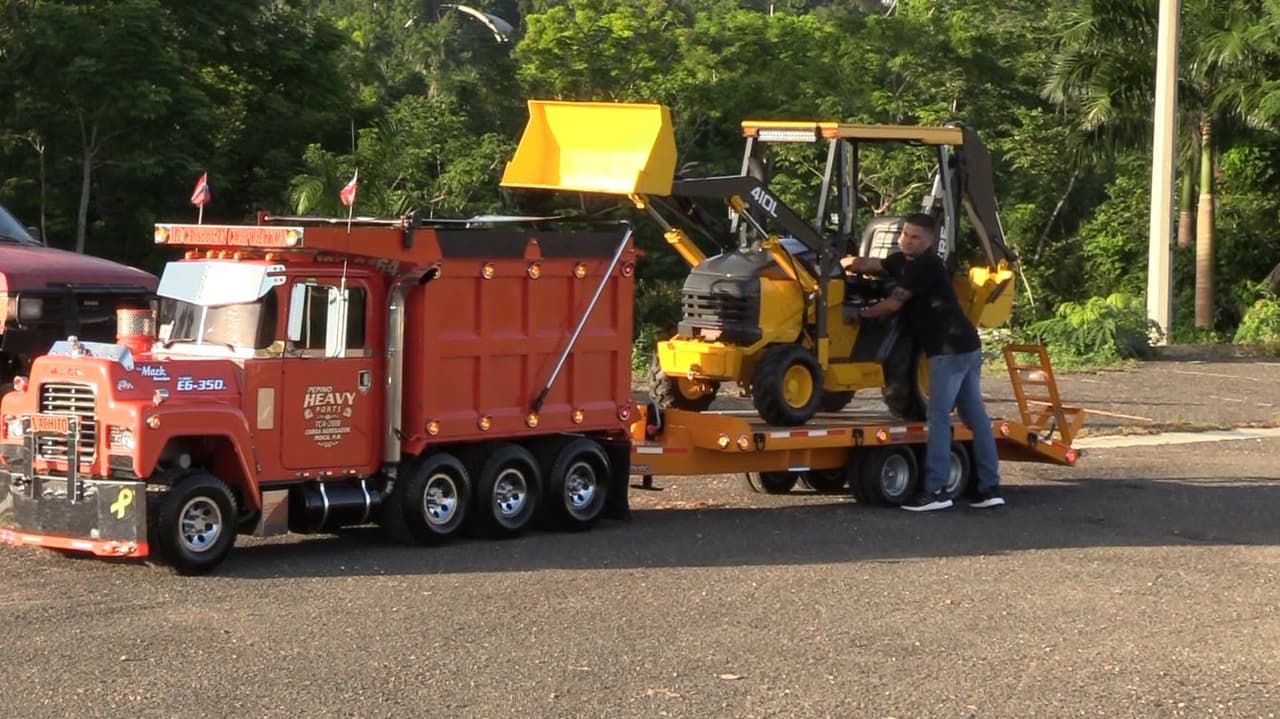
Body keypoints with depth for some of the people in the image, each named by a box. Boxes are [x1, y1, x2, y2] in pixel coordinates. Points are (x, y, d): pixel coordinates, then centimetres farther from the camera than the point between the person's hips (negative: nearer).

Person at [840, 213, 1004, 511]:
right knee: (975, 417, 8)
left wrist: (860, 315, 1)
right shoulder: (904, 261, 16)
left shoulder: (924, 265, -12)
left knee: (939, 417, -9)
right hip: (966, 347, 10)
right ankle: (990, 487, 10)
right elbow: (872, 265, 20)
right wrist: (848, 262, 3)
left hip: (950, 349, -10)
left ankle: (935, 490, -10)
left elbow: (893, 304, -13)